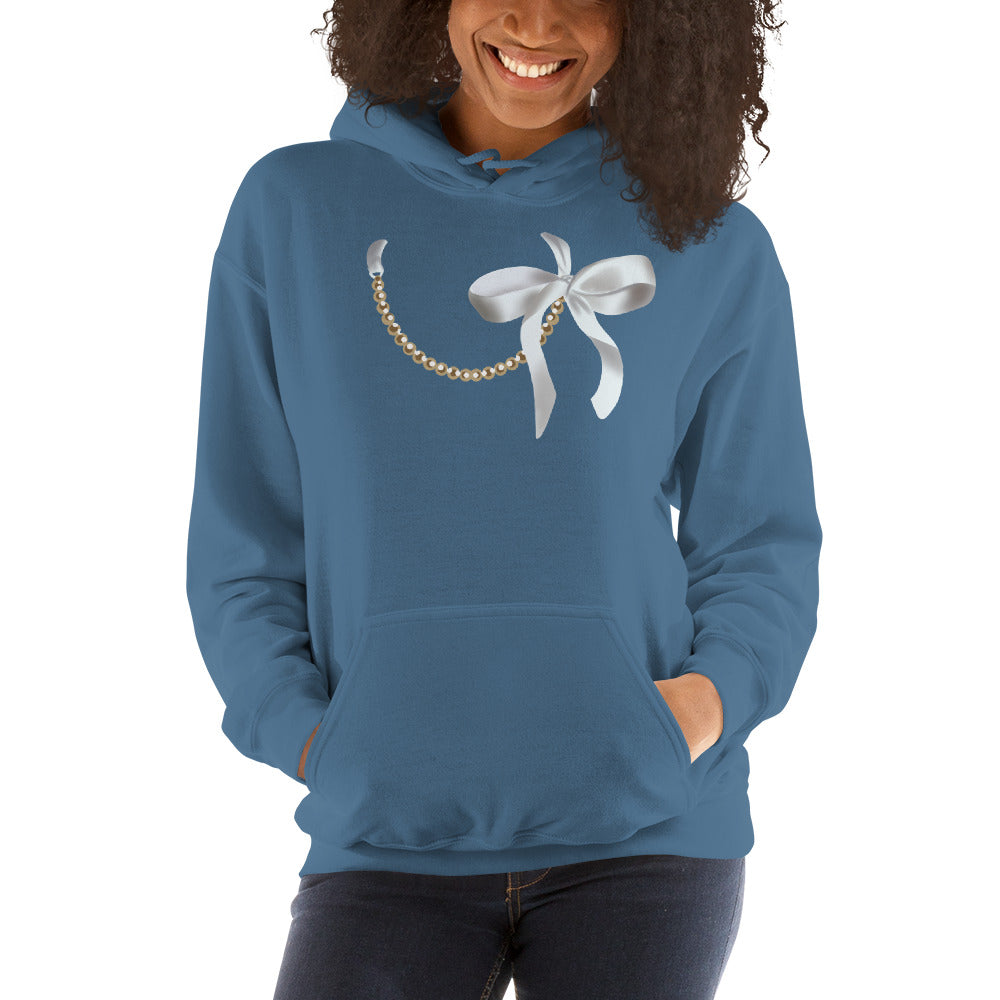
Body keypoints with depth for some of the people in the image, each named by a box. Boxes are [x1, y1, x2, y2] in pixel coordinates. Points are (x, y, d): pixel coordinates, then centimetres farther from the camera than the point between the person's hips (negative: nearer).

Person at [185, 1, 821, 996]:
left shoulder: (713, 250, 5)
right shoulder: (294, 209, 6)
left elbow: (759, 546, 10)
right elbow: (245, 539, 7)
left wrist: (716, 694, -9)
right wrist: (305, 735, -7)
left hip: (643, 829, 0)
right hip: (388, 835, 0)